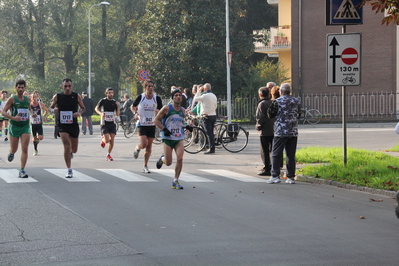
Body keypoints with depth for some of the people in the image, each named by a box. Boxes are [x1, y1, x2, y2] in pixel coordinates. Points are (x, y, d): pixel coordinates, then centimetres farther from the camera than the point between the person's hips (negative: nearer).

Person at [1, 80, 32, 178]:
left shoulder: (27, 99, 7)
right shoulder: (12, 99, -6)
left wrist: (31, 114, 4)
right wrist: (13, 118, -24)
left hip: (25, 127, 2)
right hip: (14, 126, -2)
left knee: (25, 149, -11)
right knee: (14, 150, 8)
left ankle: (22, 171, -9)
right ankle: (11, 152, 46)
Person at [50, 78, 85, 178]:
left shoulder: (77, 96, -2)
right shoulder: (57, 97, -2)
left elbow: (83, 108, 9)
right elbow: (51, 108, 12)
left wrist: (80, 113, -13)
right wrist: (54, 110, -11)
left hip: (74, 125, 2)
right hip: (62, 125, -2)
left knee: (74, 150, 10)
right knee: (67, 145, -20)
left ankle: (70, 152, 50)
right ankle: (69, 170, -13)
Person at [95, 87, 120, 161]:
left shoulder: (115, 102, 3)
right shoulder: (103, 101, -5)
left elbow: (117, 114, 3)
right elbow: (96, 108, 7)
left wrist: (118, 107, -13)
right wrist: (101, 113, -12)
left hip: (112, 124, 3)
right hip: (104, 124, -3)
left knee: (112, 140, -2)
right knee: (107, 140, -13)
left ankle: (108, 155, 15)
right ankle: (103, 139, 24)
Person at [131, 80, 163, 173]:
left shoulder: (157, 98, -2)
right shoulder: (140, 97, -6)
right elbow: (132, 106, 10)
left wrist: (158, 111, -19)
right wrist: (135, 113, -11)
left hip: (152, 125, 3)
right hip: (141, 124, -3)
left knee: (149, 146, 4)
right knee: (144, 144, -19)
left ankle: (145, 166, 16)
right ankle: (137, 149, 17)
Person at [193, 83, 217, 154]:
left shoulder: (205, 96, -14)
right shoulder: (214, 96, 10)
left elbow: (195, 99, -3)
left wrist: (199, 91, 4)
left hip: (207, 116, -8)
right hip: (214, 115, 8)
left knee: (209, 133, -6)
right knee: (211, 133, 13)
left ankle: (211, 149, -9)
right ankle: (212, 148, 15)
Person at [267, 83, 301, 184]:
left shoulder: (277, 101, -7)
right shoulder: (297, 101, 7)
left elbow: (270, 115, -2)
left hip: (280, 132, -4)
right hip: (293, 132, 4)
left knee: (276, 154, 1)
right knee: (291, 155, 7)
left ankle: (275, 176, -4)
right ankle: (291, 177, 7)